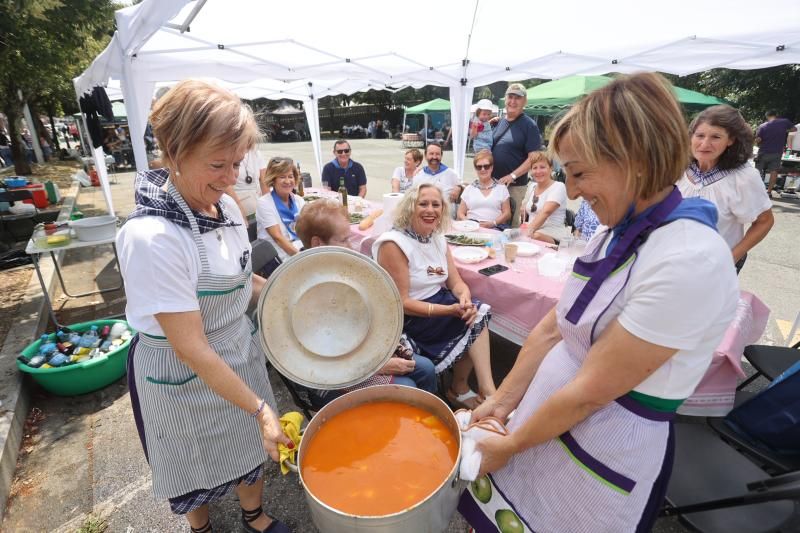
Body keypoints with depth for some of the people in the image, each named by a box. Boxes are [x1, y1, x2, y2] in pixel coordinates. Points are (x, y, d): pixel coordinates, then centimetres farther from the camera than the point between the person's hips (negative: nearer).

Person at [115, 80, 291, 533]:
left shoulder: (226, 206, -9)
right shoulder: (151, 237, -30)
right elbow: (191, 348, -26)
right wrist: (260, 408, -23)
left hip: (240, 354, 6)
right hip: (184, 378, -6)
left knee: (253, 446, 26)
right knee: (198, 469, 23)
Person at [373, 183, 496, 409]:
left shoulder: (439, 240, 6)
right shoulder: (393, 244, -18)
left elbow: (456, 283, 4)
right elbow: (401, 303, -20)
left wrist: (465, 298, -21)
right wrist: (451, 310, -27)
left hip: (439, 304, 7)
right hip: (406, 320, -7)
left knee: (476, 313, -18)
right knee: (473, 323, -19)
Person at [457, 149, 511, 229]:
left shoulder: (501, 188, 15)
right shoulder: (469, 189, 18)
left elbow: (507, 214, 9)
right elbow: (460, 214, 13)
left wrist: (492, 223, -10)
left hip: (495, 227, -1)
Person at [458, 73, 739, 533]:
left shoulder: (689, 261, -26)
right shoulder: (618, 233, 0)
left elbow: (592, 389, -23)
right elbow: (552, 328, 3)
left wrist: (510, 445, -11)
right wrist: (502, 402, 5)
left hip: (602, 459, -7)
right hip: (548, 419, 7)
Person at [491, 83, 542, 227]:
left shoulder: (529, 125, -7)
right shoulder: (500, 122, 11)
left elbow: (533, 158, -13)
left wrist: (512, 176, -20)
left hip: (515, 185, -5)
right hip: (493, 181, 6)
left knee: (512, 223, 4)